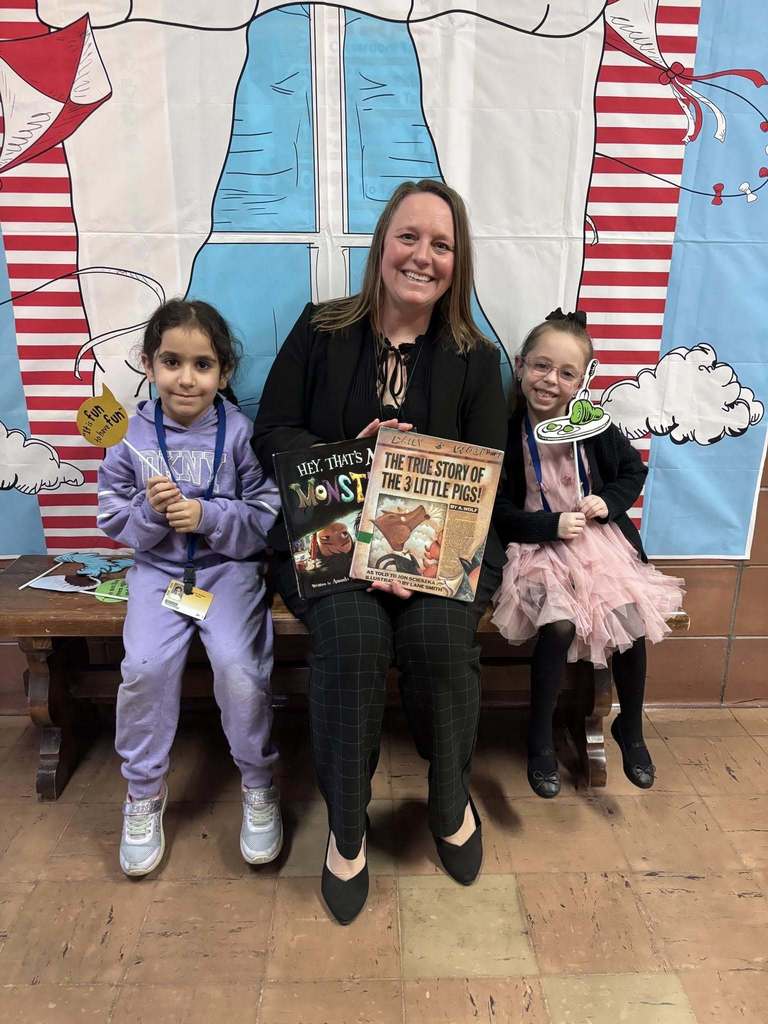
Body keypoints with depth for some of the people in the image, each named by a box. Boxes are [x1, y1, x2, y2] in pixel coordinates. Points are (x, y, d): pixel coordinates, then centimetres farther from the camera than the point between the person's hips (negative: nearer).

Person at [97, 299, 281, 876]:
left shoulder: (240, 432, -7)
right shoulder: (133, 436, -1)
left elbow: (269, 515, -7)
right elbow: (113, 518, 5)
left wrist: (208, 515, -19)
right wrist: (150, 510, -15)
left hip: (230, 565, -2)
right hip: (158, 568, 2)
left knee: (237, 664, -22)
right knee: (146, 666, -19)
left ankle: (259, 785, 6)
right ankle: (144, 791, 9)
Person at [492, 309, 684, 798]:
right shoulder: (507, 433, -10)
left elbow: (634, 470, 13)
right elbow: (498, 511, -6)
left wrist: (610, 502, -6)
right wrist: (551, 527, -17)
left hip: (599, 537, 3)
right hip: (539, 545, -3)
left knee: (634, 620, -14)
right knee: (559, 626, -25)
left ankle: (631, 729, 16)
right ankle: (541, 739, 1)